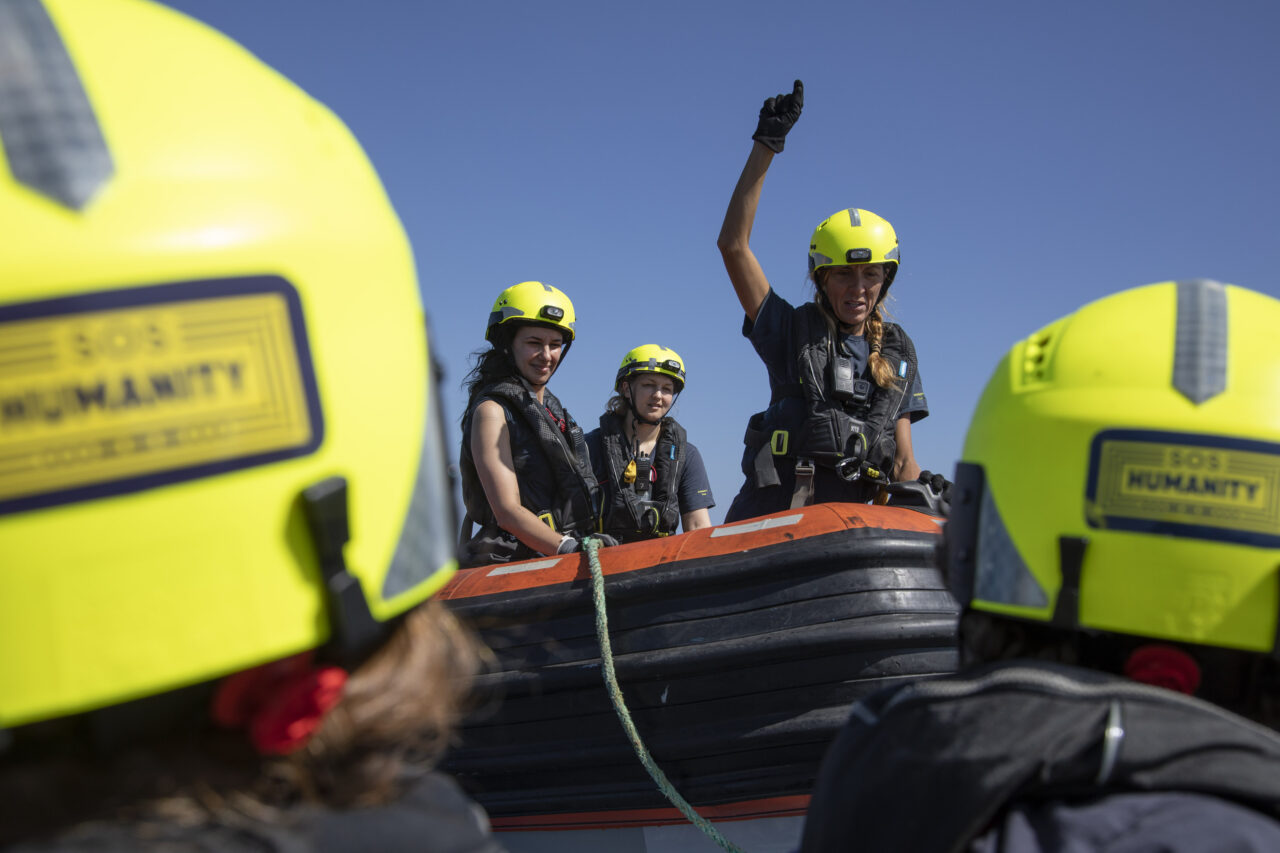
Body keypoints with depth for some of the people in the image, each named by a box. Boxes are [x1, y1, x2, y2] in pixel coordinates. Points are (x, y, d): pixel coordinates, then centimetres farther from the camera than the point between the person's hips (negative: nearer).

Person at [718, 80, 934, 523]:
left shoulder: (898, 351, 18)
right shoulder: (791, 329, 10)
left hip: (855, 520, 3)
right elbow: (733, 244, 2)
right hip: (774, 514, -3)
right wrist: (765, 147, 2)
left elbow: (903, 459, 17)